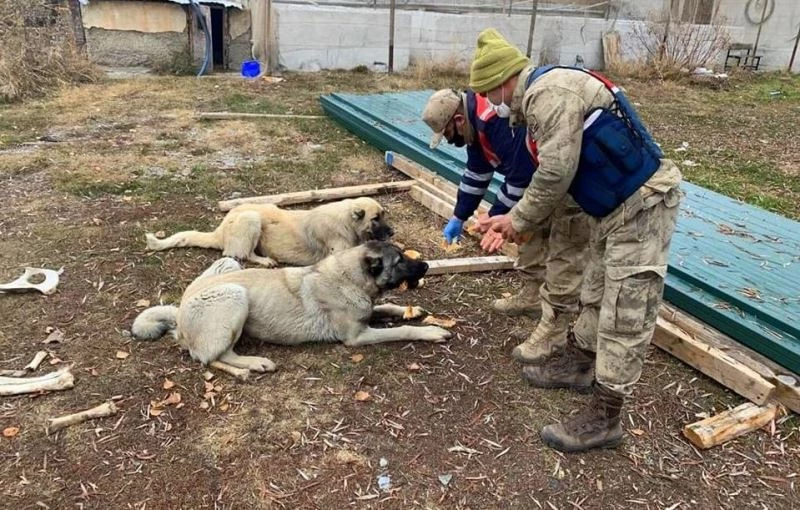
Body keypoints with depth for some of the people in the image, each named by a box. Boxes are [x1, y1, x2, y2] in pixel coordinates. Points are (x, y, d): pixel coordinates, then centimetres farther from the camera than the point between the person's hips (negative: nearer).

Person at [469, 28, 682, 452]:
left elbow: (556, 173, -24)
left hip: (643, 201, -10)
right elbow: (553, 176, 15)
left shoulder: (549, 91, -20)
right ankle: (578, 363, 39)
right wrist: (516, 219, 11)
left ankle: (603, 419, 5)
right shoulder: (539, 99, 13)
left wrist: (519, 219, -9)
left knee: (625, 311, -4)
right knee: (597, 291, 21)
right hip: (615, 204, 11)